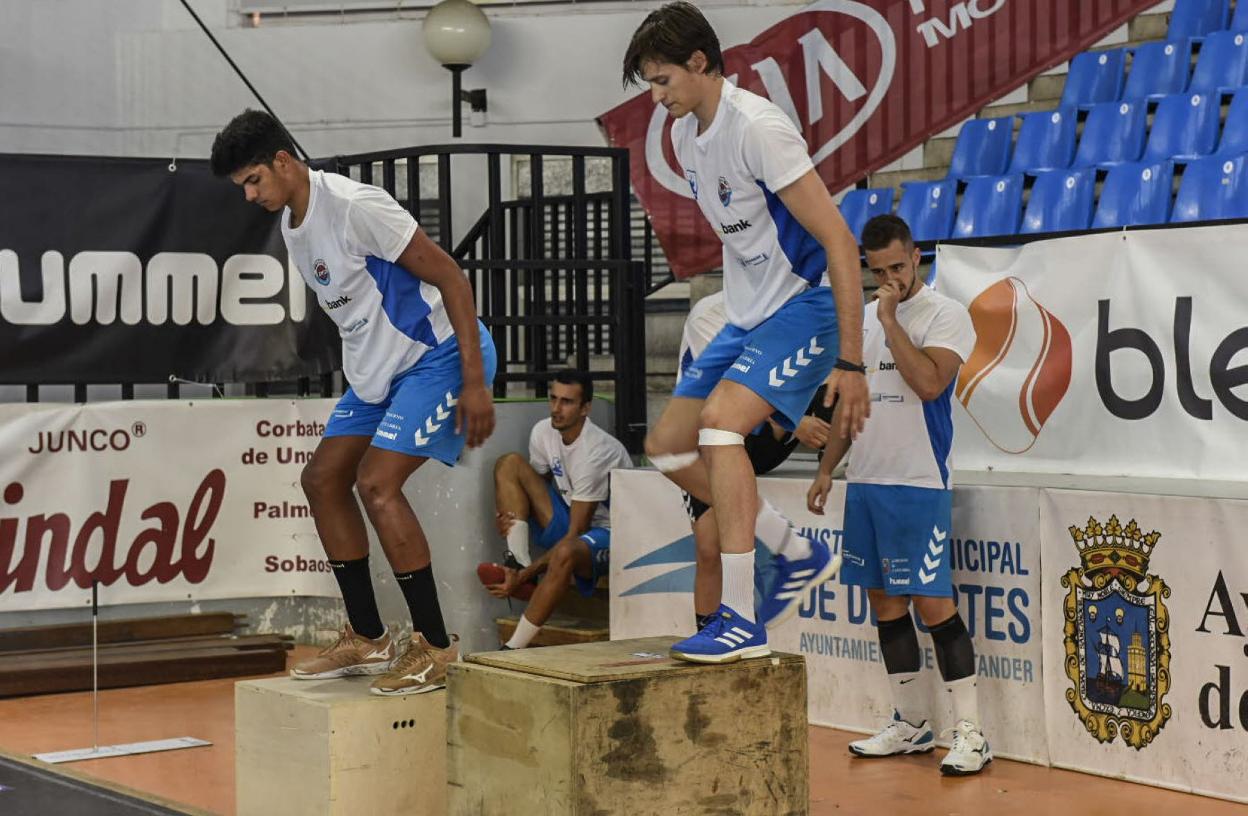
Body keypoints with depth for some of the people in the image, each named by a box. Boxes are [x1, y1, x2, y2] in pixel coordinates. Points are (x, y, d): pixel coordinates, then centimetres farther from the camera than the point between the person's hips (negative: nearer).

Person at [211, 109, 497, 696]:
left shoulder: (354, 206, -22)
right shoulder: (290, 221, 7)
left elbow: (449, 276, -21)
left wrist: (474, 383, -24)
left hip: (438, 355, -10)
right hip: (379, 364, 10)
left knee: (376, 484, -19)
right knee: (323, 478, 8)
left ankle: (435, 646, -7)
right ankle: (367, 639, 17)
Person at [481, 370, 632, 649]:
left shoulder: (598, 451, -25)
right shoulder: (543, 432, -4)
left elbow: (576, 533, -24)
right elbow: (536, 484, 13)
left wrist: (528, 574, -28)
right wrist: (508, 515, -11)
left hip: (608, 533, -8)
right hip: (570, 521, 8)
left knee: (566, 553, -43)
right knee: (509, 463, -5)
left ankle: (514, 647, -35)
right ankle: (518, 564, -17)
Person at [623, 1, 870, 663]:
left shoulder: (756, 127, -21)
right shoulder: (684, 134, 6)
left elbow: (839, 243, -23)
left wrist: (851, 362, -24)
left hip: (805, 305, -10)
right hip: (748, 316, 10)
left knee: (719, 421, -26)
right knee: (667, 445, 7)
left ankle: (741, 623, -23)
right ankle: (798, 554, 18)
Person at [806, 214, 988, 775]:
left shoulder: (946, 315, -7)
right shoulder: (863, 318, 15)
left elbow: (928, 383, -23)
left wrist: (890, 319, -17)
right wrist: (826, 469, 18)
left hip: (917, 483, -7)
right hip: (864, 480, 7)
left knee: (932, 602, -9)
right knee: (884, 600, 10)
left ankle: (969, 732, -4)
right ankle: (910, 724, 20)